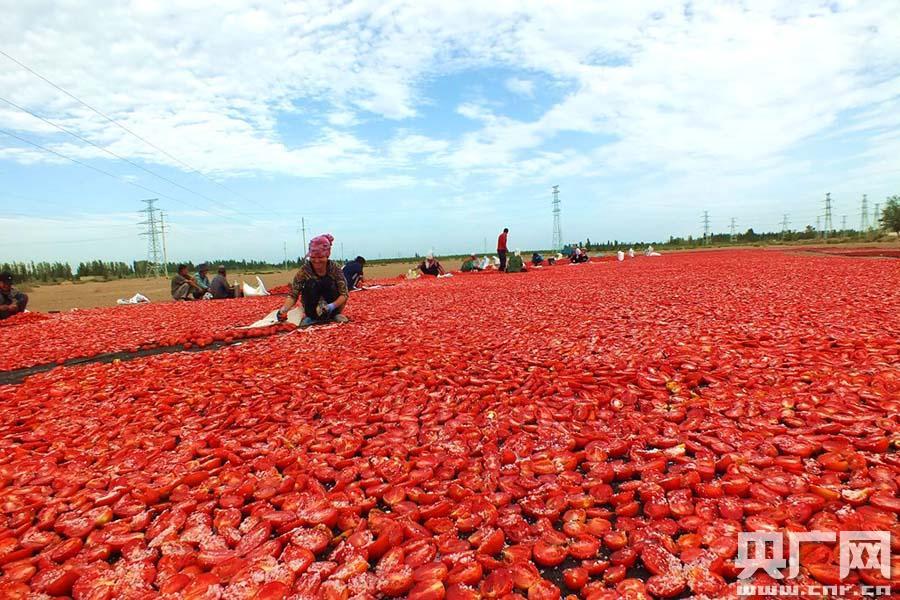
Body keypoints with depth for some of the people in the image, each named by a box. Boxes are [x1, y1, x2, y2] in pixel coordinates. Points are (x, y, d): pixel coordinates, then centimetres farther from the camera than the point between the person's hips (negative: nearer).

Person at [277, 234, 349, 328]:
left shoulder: (334, 267, -18)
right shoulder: (305, 270, -18)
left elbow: (344, 294, -21)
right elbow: (292, 295, -18)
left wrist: (333, 305, -40)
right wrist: (284, 309, -38)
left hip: (331, 306, 0)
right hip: (313, 308, 0)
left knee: (328, 282, -26)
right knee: (311, 284, -27)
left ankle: (335, 314, -5)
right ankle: (311, 316, -9)